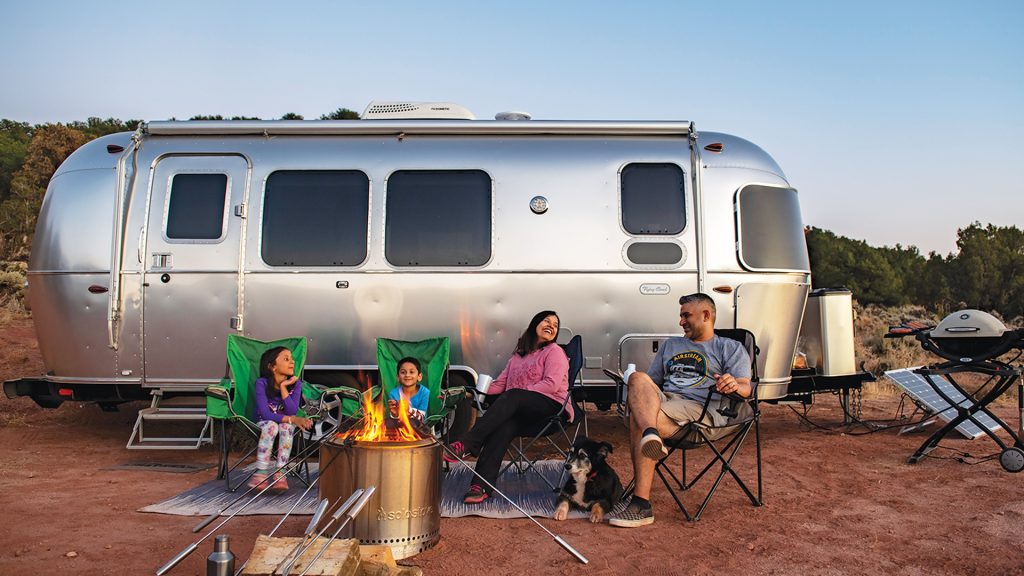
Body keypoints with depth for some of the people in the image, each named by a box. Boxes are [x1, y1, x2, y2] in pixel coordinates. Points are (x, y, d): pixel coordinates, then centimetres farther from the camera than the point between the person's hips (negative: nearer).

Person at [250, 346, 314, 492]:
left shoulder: (295, 383, -10)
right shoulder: (261, 383, -17)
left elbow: (292, 412, -20)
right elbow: (265, 413, -24)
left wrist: (283, 387, -26)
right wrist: (292, 419, -31)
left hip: (285, 422, 2)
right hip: (263, 423, -2)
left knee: (286, 426, -32)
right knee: (271, 425, -34)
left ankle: (280, 473, -30)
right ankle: (261, 473, -31)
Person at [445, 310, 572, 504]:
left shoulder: (554, 352, 8)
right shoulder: (517, 356, 26)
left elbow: (552, 384, -7)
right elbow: (500, 384, 20)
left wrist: (521, 393, -13)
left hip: (550, 405, -5)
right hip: (522, 413, 5)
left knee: (512, 397, -33)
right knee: (503, 426, -29)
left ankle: (467, 445, -40)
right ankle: (482, 486, -41)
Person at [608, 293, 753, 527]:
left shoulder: (730, 348, 18)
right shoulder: (670, 345, 35)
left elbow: (746, 388, 3)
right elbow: (651, 382, 30)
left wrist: (735, 385, -22)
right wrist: (636, 390, 6)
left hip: (701, 409, -5)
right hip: (664, 400, 5)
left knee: (638, 420, -32)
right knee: (638, 378, -29)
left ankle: (641, 504, -35)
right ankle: (651, 435, -55)